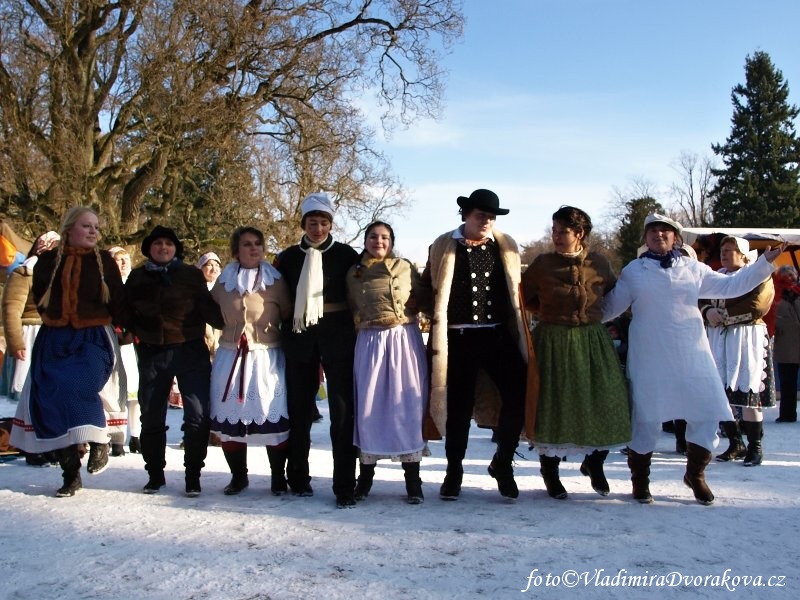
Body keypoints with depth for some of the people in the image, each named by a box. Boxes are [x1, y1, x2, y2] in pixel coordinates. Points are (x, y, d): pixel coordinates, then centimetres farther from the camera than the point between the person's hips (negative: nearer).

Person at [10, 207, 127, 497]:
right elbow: (39, 298, 21)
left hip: (93, 338, -2)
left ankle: (99, 439, -3)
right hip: (55, 340, 3)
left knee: (81, 386, -29)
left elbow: (118, 303, 6)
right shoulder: (47, 261, 7)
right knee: (55, 400, -3)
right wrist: (56, 318, 14)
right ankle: (71, 474, 8)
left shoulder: (104, 261, 3)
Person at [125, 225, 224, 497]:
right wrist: (132, 332, -1)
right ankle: (155, 474, 27)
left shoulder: (191, 275, 4)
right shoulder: (137, 277, 11)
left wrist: (228, 323, -17)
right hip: (151, 353, 3)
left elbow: (207, 307, -2)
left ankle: (193, 476, 7)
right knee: (151, 418, 11)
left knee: (198, 416, -7)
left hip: (190, 351, -2)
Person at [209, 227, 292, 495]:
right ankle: (238, 476, 21)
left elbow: (288, 315, 3)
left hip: (267, 356, -2)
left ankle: (278, 477, 12)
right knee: (230, 417, 3)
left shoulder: (275, 280, 2)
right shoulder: (224, 281, 8)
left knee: (274, 418, -5)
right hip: (230, 356, 2)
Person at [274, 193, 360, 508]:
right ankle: (298, 478, 23)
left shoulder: (346, 254, 3)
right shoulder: (288, 257, 9)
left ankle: (345, 486, -1)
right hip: (299, 334, 3)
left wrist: (354, 328, -2)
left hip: (338, 334, -2)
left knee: (342, 408, -5)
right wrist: (285, 325, 5)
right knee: (299, 407, 9)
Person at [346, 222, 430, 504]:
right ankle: (365, 476, 16)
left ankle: (413, 480, 6)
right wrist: (360, 321, 3)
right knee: (369, 406, 2)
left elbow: (422, 298, 14)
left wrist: (408, 308, 0)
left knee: (407, 405, -2)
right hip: (369, 343, 1)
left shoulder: (406, 268, 6)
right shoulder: (354, 273, 10)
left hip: (404, 340, -1)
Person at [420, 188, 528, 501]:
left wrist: (520, 335, 10)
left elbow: (516, 291, 13)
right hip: (458, 339, -2)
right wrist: (441, 317, 3)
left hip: (499, 336, 2)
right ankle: (454, 471, 23)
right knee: (459, 406, 5)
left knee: (519, 397, -6)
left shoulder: (506, 246, 8)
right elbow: (428, 289, 9)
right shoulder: (443, 247, 1)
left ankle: (502, 463, 16)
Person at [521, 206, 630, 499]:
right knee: (552, 404, 1)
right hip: (553, 343, -2)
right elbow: (524, 297, 7)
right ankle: (550, 472, 20)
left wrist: (593, 315, 9)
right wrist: (548, 313, 2)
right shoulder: (543, 263, -3)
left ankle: (593, 463, 26)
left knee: (605, 401, -1)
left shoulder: (599, 263, 2)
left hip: (593, 342, 2)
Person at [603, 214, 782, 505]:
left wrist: (765, 262, 11)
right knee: (646, 417, 0)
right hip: (650, 358, -2)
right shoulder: (633, 271, 5)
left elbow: (730, 285, 14)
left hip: (691, 355, 3)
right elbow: (608, 308, 10)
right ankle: (639, 479, 18)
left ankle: (695, 474, 24)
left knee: (707, 413, 2)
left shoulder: (693, 269, 10)